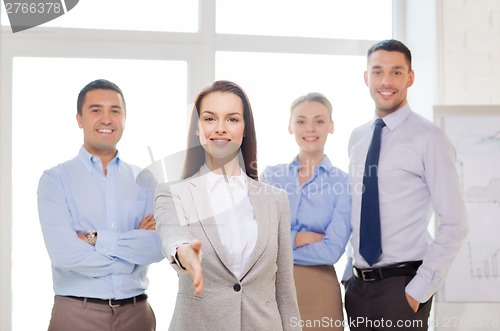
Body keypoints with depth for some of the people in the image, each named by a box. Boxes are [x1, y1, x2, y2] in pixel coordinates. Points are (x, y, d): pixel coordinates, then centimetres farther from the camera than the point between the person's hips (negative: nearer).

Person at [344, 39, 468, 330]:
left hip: (401, 287, -5)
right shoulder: (357, 138, 8)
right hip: (358, 286, 5)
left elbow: (454, 224, -12)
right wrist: (350, 273, 9)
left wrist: (418, 291, -13)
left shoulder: (428, 138, -10)